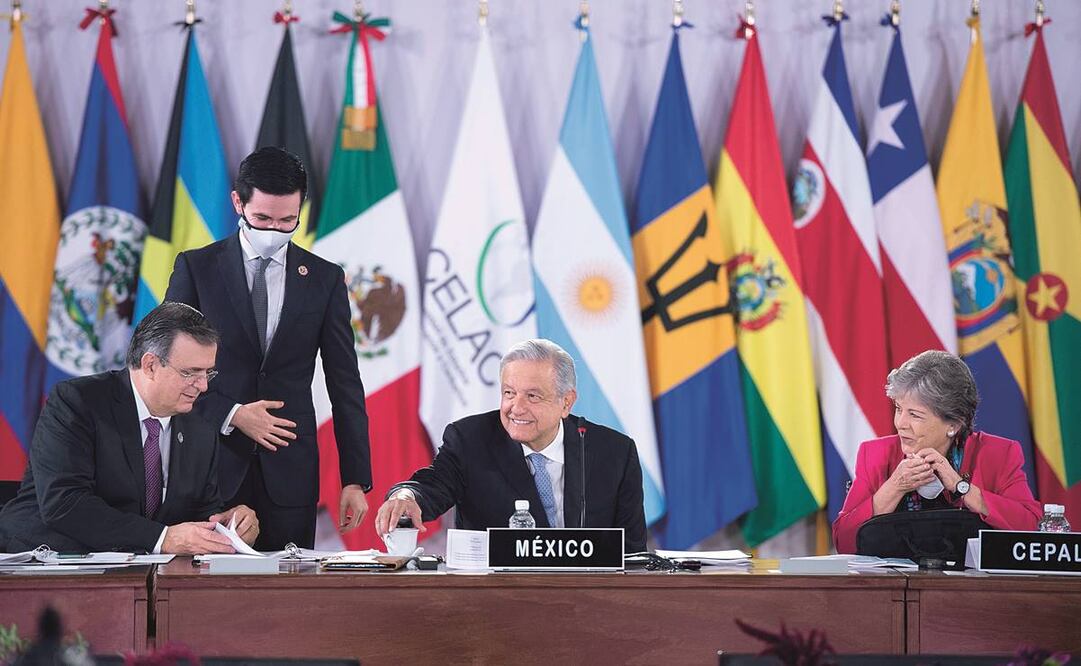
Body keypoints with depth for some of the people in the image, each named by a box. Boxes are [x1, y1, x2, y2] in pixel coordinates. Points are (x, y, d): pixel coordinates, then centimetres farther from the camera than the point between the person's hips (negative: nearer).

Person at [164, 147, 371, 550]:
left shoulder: (324, 279, 7)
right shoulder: (196, 268, 3)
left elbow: (345, 385, 7)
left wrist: (356, 480, 2)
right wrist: (231, 415, -12)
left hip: (289, 474, 1)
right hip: (213, 468, -1)